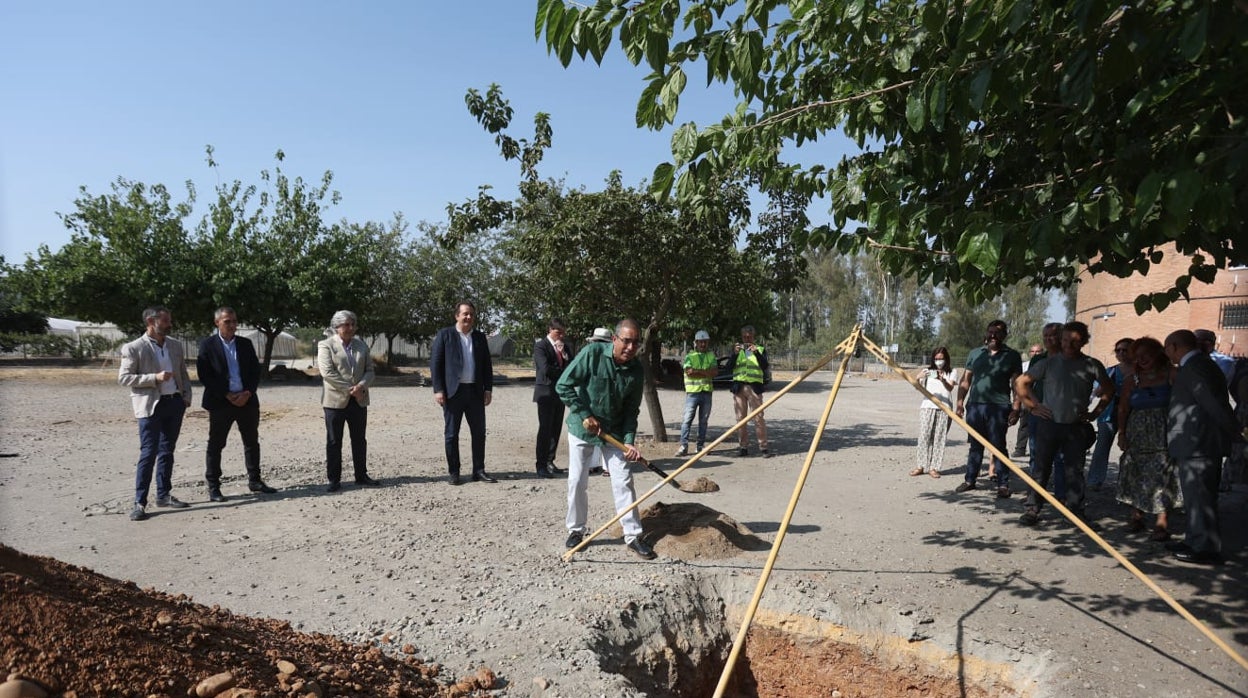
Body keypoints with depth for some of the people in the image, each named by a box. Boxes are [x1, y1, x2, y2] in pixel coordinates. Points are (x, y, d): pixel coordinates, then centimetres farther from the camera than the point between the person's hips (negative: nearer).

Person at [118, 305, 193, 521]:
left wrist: (187, 396, 4)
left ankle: (164, 494, 22)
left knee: (167, 451, 12)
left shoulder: (175, 345, 11)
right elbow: (124, 377, -10)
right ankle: (140, 502, -1)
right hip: (150, 406, -6)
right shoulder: (133, 348, -7)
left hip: (175, 403, 6)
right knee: (148, 453, -7)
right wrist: (155, 378, -19)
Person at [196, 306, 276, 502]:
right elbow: (204, 375, -8)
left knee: (252, 442, 10)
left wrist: (248, 392, -8)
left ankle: (255, 481, 20)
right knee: (215, 445, 2)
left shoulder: (246, 344, 10)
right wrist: (227, 395, -13)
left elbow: (255, 371, 8)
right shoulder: (208, 345, -1)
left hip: (246, 400, 4)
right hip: (220, 402, -4)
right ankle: (213, 487, 10)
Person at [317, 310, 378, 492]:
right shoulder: (326, 345, -3)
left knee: (359, 440, 9)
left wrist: (361, 386, -12)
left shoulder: (361, 345, 12)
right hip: (335, 400, -4)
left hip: (359, 400, 5)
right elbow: (328, 373, -14)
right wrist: (350, 389, -17)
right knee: (334, 442, 2)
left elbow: (369, 370, 8)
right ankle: (334, 480, 9)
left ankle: (361, 476, 18)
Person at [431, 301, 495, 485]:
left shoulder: (480, 337, 11)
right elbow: (435, 363, -4)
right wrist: (438, 390, -10)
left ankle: (479, 471, 15)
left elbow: (487, 365, 12)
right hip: (453, 391, -4)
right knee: (451, 434, 4)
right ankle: (453, 472, 13)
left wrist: (488, 389, 4)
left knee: (479, 432, 6)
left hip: (475, 391, 4)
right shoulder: (444, 335, -1)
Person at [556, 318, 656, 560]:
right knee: (577, 482, 4)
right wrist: (584, 415, -19)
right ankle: (576, 530, 23)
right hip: (582, 428, -2)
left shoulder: (637, 370, -9)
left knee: (623, 481, 1)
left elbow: (631, 410, -2)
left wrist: (629, 440, -15)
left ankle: (633, 535, 11)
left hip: (614, 432, 2)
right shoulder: (592, 353, -20)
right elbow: (563, 386, -17)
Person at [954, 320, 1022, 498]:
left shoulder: (1012, 356, 4)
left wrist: (1016, 409, -7)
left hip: (999, 407, -3)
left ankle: (1003, 484, 5)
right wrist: (960, 403, 5)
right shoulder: (975, 353, 13)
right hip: (974, 405, 3)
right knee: (975, 445, 11)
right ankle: (970, 479, 19)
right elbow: (965, 380, 13)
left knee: (998, 446, -2)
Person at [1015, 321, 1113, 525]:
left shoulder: (1092, 366, 2)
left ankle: (1076, 511, 17)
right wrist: (1033, 406, 1)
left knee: (1075, 471, 6)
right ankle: (1032, 508, 6)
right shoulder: (1049, 363, 0)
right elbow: (1021, 383, 6)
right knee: (1041, 468, 1)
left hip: (1076, 426, 1)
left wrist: (1094, 412, 7)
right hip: (1048, 423, -1)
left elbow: (1109, 390, 15)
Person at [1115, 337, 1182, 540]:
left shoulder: (1171, 375, -1)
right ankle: (1136, 517, 16)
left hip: (1163, 436, -3)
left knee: (1162, 476, -6)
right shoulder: (1132, 379, 7)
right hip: (1138, 436, 3)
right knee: (1135, 476, 5)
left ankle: (1162, 523, -4)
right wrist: (1122, 433, 0)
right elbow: (1123, 408, 7)